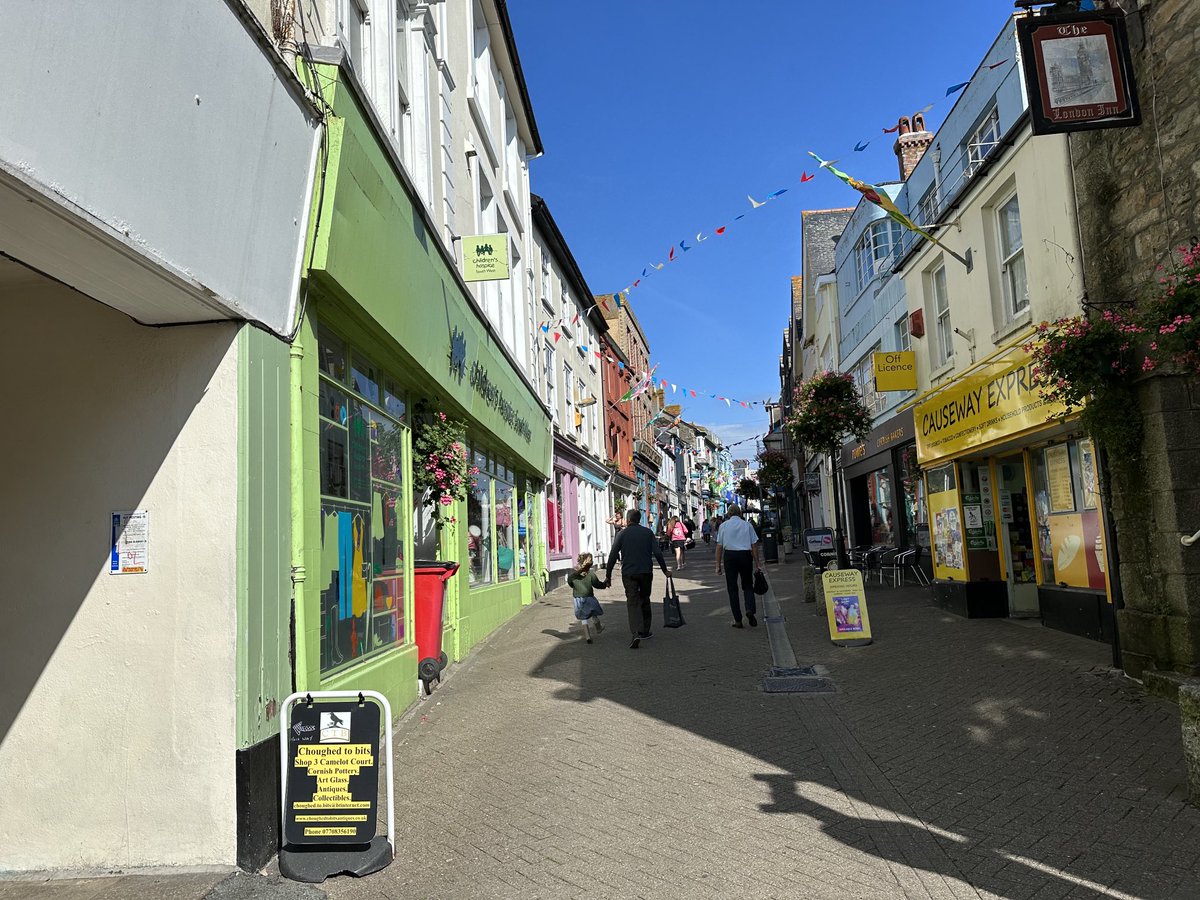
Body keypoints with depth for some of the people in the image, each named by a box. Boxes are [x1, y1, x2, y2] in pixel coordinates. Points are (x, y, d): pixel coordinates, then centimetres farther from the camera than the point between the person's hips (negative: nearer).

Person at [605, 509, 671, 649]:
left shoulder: (622, 534, -1)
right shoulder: (648, 532, 4)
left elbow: (613, 556, -4)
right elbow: (657, 553, -1)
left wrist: (608, 575, 1)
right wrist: (665, 570, 10)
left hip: (628, 574, -2)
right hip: (646, 572, 2)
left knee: (632, 603, -3)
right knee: (645, 600, 18)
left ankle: (636, 634, -20)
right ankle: (644, 631, 22)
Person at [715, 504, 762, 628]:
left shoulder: (724, 525, 5)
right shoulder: (747, 525, 6)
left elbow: (719, 546, 1)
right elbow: (754, 545, 4)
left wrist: (718, 565, 5)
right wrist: (757, 564, 8)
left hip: (730, 555, 0)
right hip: (745, 555, 1)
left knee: (732, 588, 7)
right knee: (748, 585, 14)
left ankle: (737, 620, 7)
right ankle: (750, 610, -11)